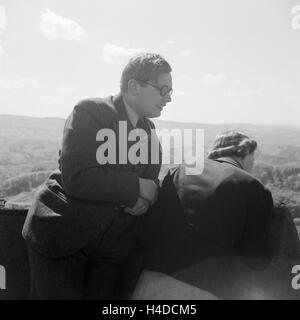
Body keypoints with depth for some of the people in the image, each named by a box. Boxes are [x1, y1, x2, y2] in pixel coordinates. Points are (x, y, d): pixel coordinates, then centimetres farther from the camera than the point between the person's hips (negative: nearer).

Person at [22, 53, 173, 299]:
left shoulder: (149, 130, 7)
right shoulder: (90, 111, -14)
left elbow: (150, 180, 9)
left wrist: (146, 199, -14)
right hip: (61, 236, -5)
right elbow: (77, 179, -24)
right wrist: (137, 188, -19)